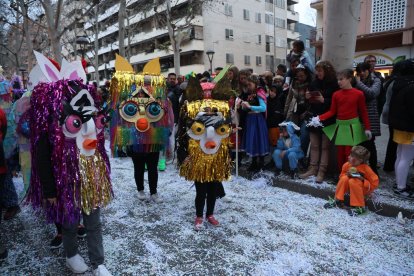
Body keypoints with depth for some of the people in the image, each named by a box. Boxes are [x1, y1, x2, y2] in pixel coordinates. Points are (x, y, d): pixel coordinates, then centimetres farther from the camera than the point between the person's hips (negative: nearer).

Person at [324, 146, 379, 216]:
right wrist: (347, 175, -20)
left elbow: (375, 183, -17)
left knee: (353, 181, -33)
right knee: (344, 178, -24)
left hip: (364, 189, -4)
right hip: (351, 188, 5)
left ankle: (360, 207, -26)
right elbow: (341, 176, 2)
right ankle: (337, 200, -14)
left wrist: (363, 180, -30)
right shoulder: (346, 165, -12)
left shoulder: (366, 169, -23)